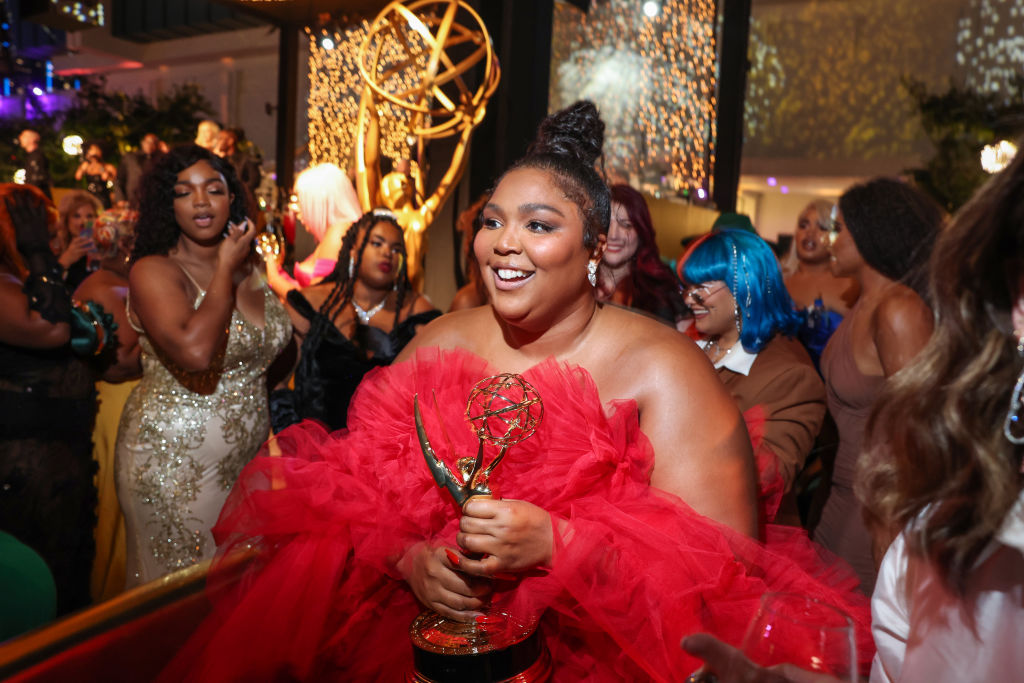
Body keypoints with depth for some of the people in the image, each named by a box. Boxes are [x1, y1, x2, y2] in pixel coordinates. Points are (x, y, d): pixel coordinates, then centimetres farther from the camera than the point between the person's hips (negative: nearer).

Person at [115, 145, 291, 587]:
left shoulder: (248, 268, 6)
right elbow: (194, 351, -32)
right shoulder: (154, 271, -13)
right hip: (173, 462, -6)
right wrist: (225, 270, -20)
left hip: (246, 460, 6)